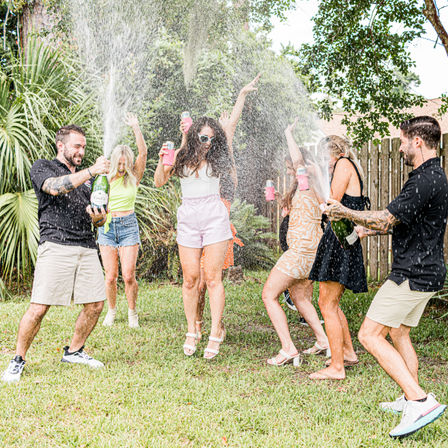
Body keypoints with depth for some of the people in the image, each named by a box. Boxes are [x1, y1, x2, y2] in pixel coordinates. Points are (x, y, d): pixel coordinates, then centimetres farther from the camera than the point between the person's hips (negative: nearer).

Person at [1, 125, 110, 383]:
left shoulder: (86, 177, 25)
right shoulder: (43, 167, 8)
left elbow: (101, 218, 25)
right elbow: (55, 187, -15)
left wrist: (98, 217, 0)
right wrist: (91, 171, -21)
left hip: (87, 247, 6)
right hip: (56, 245, -6)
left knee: (96, 304, 2)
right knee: (39, 307, -11)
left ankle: (74, 351, 22)